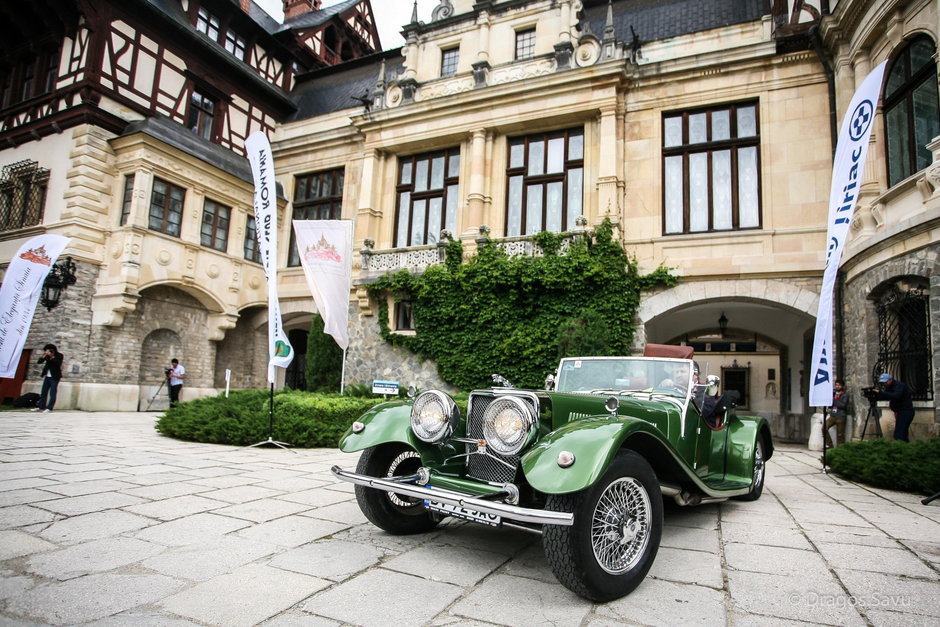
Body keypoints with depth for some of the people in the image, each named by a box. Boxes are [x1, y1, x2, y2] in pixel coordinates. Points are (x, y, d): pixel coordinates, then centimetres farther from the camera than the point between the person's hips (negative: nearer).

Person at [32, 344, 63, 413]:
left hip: (54, 377, -6)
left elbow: (58, 364, -24)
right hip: (47, 376, 6)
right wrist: (43, 356, -14)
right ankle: (41, 407, 19)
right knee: (43, 392, 11)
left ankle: (49, 408, -3)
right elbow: (40, 361, 2)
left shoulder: (59, 356, -11)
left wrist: (52, 357, -28)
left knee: (52, 393, -5)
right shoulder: (48, 356, 3)